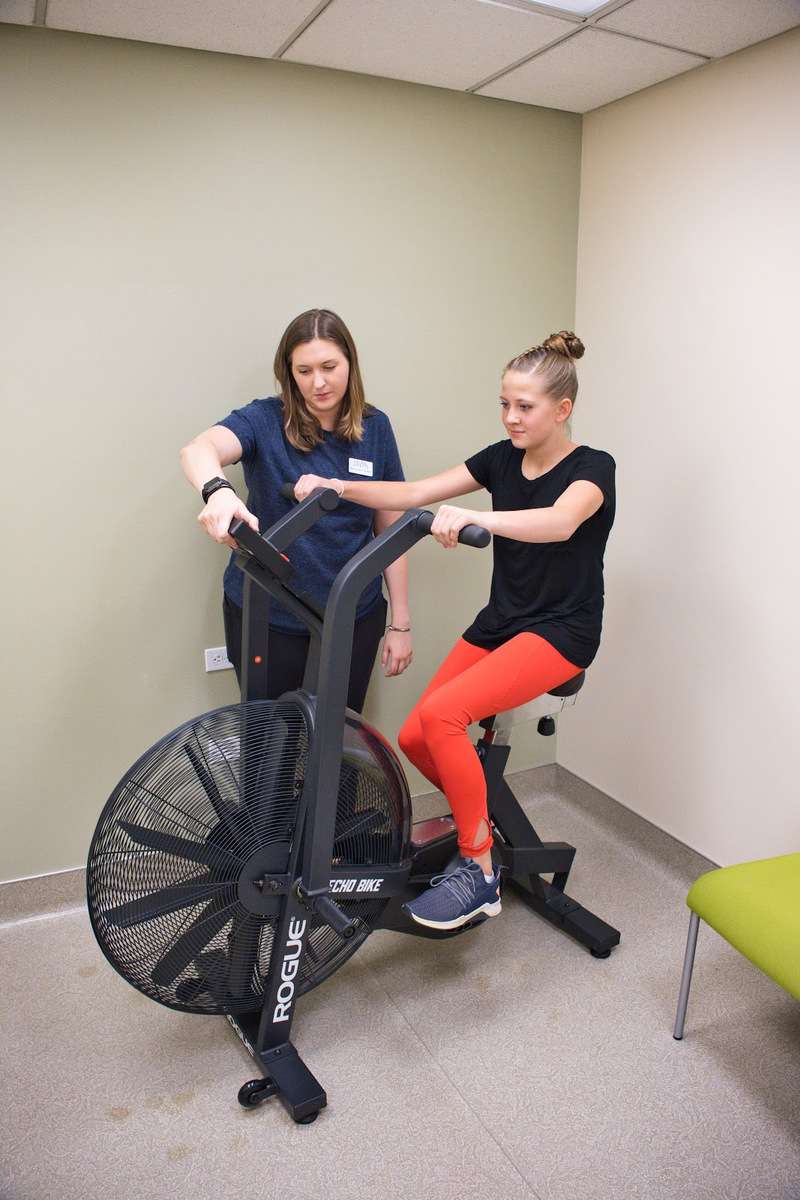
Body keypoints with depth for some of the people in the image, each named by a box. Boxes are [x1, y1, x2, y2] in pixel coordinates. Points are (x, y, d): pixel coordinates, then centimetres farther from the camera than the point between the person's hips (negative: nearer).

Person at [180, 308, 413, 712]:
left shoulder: (375, 427, -1)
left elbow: (390, 530, 3)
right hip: (266, 617, -2)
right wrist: (218, 491, -52)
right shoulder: (265, 420, -9)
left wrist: (400, 623, 2)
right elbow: (197, 450, -29)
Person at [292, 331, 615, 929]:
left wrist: (473, 516, -51)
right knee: (414, 738, -6)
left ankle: (480, 874, -13)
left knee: (442, 713, -27)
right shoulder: (503, 458, 7)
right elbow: (415, 493, -1)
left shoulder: (592, 468, -11)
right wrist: (339, 486, -15)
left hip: (560, 631, -6)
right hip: (499, 623, 6)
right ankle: (476, 808, 25)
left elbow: (560, 522, -35)